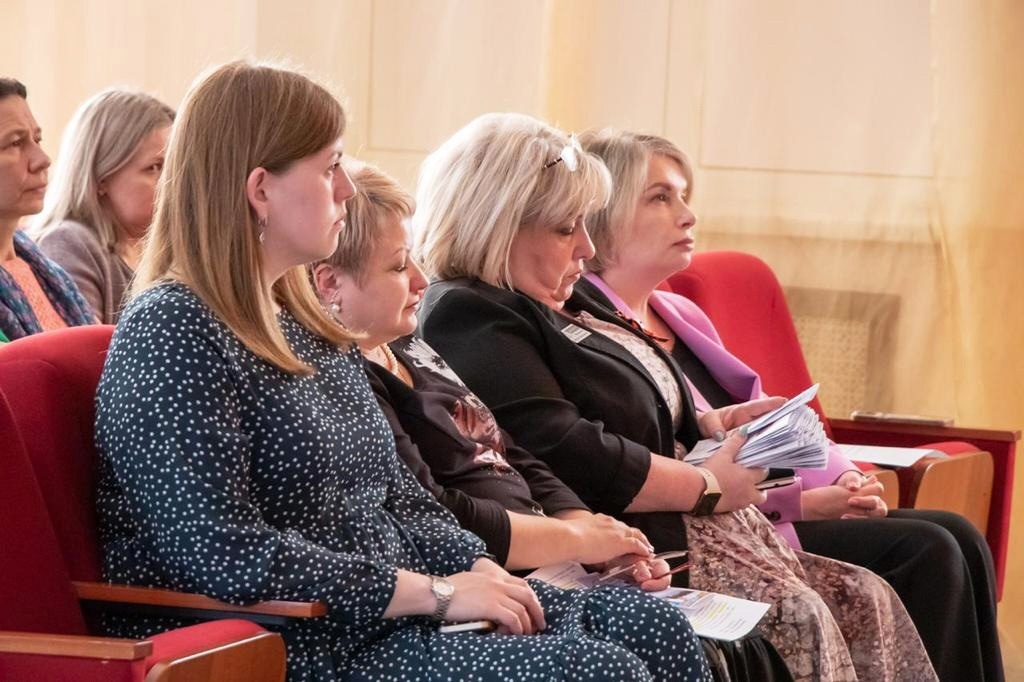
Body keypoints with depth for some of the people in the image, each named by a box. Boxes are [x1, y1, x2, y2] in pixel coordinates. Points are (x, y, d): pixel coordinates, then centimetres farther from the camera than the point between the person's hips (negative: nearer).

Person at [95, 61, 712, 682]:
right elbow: (226, 554, -23)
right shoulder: (170, 331, -15)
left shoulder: (311, 326, 15)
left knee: (656, 628, 1)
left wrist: (475, 567, -2)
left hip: (379, 614, 10)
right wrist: (435, 593, -19)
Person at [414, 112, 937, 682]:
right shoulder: (468, 319, -12)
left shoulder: (557, 309, 21)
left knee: (866, 602, -4)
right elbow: (566, 457, -23)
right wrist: (708, 486, -14)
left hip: (684, 526, 11)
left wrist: (710, 424, 12)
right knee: (801, 619, -25)